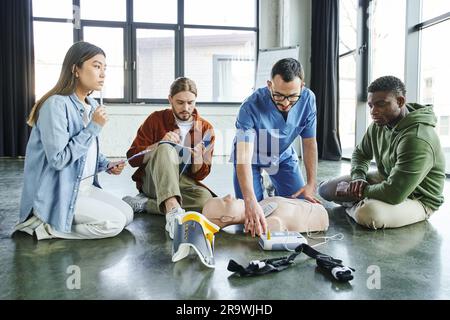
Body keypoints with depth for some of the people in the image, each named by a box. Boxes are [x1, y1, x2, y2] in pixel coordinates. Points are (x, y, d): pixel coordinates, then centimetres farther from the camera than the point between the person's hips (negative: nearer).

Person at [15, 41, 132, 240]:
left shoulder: (92, 105, 6)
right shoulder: (57, 104, -21)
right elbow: (58, 159, -25)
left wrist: (106, 165, 1)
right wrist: (93, 127, -22)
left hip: (84, 186, 9)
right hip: (56, 193, -9)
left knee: (127, 215, 5)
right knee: (114, 222, -14)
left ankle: (51, 223, 9)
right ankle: (44, 226, -2)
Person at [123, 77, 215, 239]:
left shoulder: (206, 129, 3)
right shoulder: (156, 119, 0)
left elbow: (200, 175, 3)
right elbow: (132, 158, -6)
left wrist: (198, 157, -19)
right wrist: (160, 144, -21)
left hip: (182, 183, 2)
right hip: (152, 182, -2)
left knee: (205, 198, -31)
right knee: (166, 148, -31)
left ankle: (144, 203, -21)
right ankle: (173, 210, -50)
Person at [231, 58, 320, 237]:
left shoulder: (308, 99, -23)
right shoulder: (251, 107, -37)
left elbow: (309, 143, -11)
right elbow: (243, 159, -43)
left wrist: (311, 183, -16)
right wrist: (250, 202, -55)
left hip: (283, 155, 3)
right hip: (251, 156, -3)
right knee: (251, 214, -11)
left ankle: (276, 191, 28)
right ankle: (260, 190, 23)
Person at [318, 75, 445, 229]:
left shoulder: (417, 139, -34)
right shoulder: (378, 125, -7)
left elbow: (394, 193, -38)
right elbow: (360, 154, 11)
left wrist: (354, 192, -22)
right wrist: (358, 177, -11)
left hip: (416, 198, -7)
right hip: (385, 181, 7)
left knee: (367, 214, -38)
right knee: (325, 188, 3)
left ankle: (356, 207, -4)